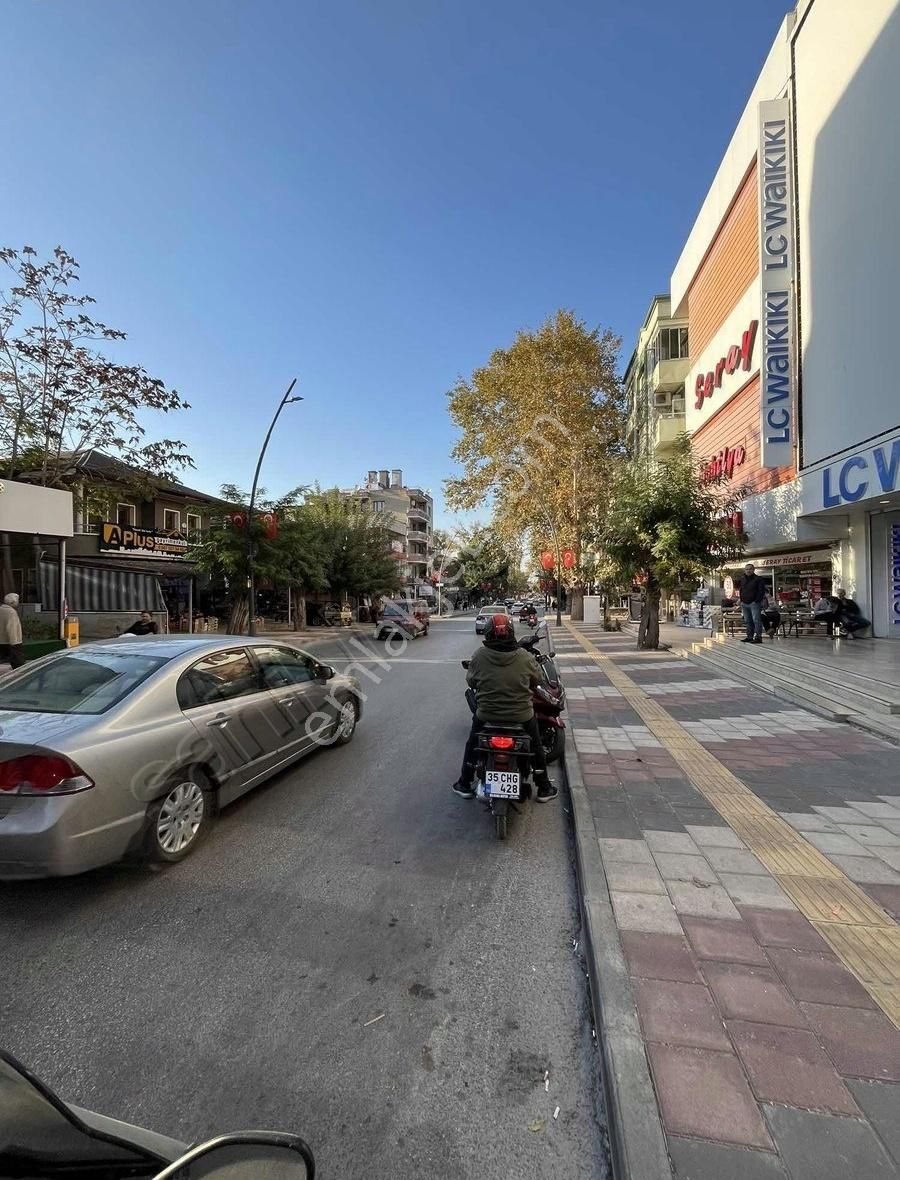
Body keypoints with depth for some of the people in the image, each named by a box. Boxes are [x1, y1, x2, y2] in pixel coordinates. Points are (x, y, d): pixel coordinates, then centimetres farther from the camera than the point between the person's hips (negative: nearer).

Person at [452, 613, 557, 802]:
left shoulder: (479, 656, -14)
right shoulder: (525, 657, -14)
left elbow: (470, 681, -2)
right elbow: (537, 680, 1)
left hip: (486, 714, 0)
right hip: (521, 714, 0)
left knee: (472, 744, 25)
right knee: (536, 746, 24)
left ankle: (465, 784, 36)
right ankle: (544, 788, 35)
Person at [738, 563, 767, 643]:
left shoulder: (758, 579, -2)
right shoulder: (743, 579, 17)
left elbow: (761, 591, -7)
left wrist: (757, 601, -15)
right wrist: (741, 601, 14)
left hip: (754, 603, -7)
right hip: (744, 604, 7)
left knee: (756, 620, -11)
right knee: (747, 621, 9)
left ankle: (758, 637, -11)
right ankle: (749, 637, 14)